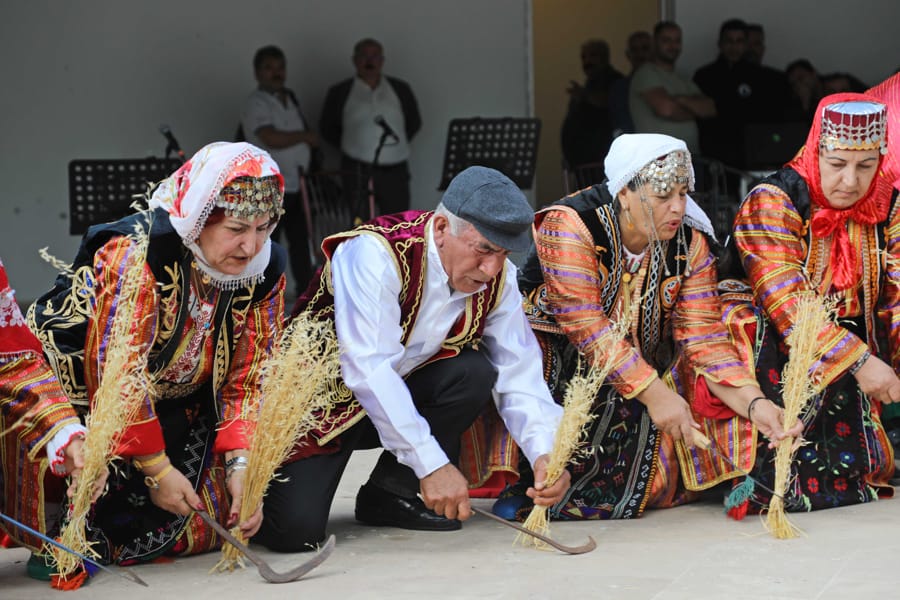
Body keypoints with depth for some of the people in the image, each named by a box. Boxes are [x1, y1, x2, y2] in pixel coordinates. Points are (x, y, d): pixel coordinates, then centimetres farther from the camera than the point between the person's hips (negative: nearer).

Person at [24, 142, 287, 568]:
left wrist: (239, 464, -18)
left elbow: (247, 378, -5)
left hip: (177, 411, 6)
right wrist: (156, 468, -22)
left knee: (200, 530, 2)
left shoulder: (264, 272, -11)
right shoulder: (134, 256, -31)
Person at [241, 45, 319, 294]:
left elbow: (303, 130, 26)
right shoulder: (256, 103, -13)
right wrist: (305, 136, -14)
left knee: (301, 239, 15)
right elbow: (272, 139, -26)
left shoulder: (290, 98, 14)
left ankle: (305, 289, 24)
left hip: (297, 185, 8)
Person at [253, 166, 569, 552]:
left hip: (403, 396, 6)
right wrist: (431, 463, -38)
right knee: (296, 527, -25)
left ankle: (390, 493, -5)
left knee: (475, 374, -22)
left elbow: (520, 372, -9)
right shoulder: (375, 253, -28)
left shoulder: (497, 277, -8)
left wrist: (544, 453, -27)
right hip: (326, 401, -6)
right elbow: (369, 368, -35)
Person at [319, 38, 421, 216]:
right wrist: (350, 147, 7)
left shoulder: (400, 89, 11)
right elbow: (327, 128, 15)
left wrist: (397, 143, 8)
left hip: (394, 172, 1)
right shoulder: (340, 92, 7)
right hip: (357, 171, -1)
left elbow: (414, 122, 19)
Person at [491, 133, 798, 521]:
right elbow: (586, 326, -28)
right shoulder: (569, 226, -22)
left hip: (644, 361, 4)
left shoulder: (690, 243, -6)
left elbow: (704, 337, -10)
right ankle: (534, 484, -12)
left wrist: (754, 404, -26)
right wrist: (653, 392, -35)